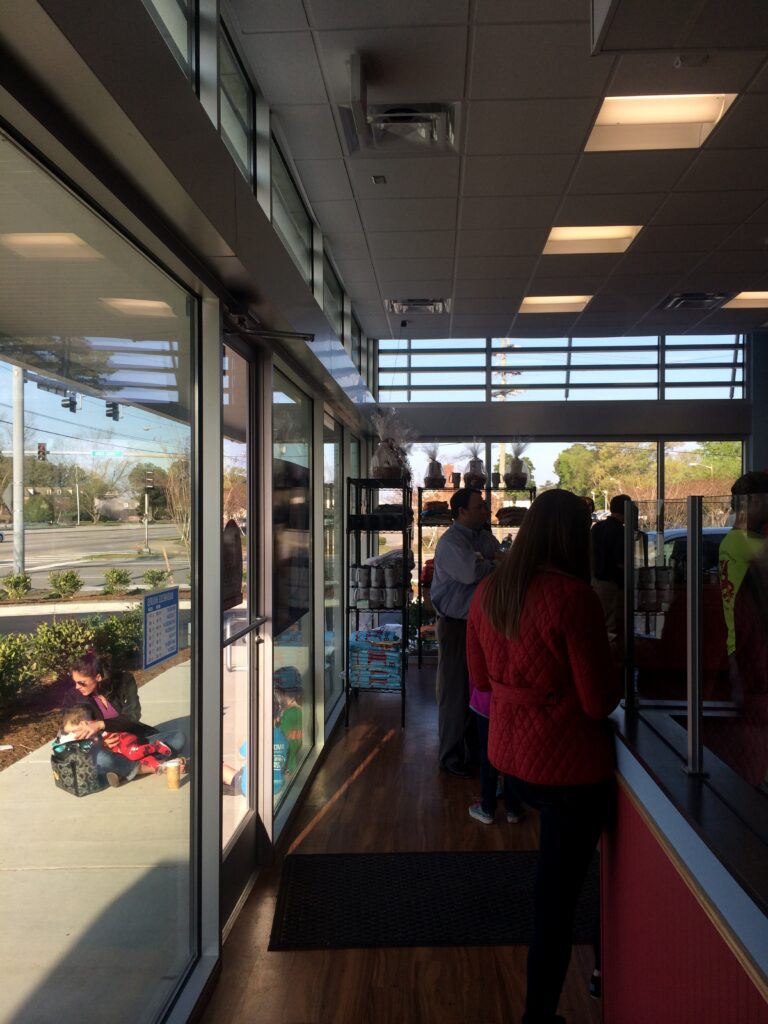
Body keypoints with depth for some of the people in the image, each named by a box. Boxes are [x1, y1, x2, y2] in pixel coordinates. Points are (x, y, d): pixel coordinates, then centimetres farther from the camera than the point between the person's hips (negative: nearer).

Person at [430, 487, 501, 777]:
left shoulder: (486, 538, 10)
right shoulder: (450, 542, -14)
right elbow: (471, 572, -28)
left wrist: (486, 564, -15)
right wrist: (494, 564, -9)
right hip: (456, 625, -7)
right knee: (455, 691, 3)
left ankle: (476, 747, 29)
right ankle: (451, 756, 15)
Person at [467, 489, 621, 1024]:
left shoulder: (488, 592, -1)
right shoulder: (573, 596, -23)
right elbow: (601, 700, -18)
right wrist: (614, 665, 1)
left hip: (511, 757, 7)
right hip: (570, 764, -7)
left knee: (557, 873, 29)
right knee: (557, 893, 11)